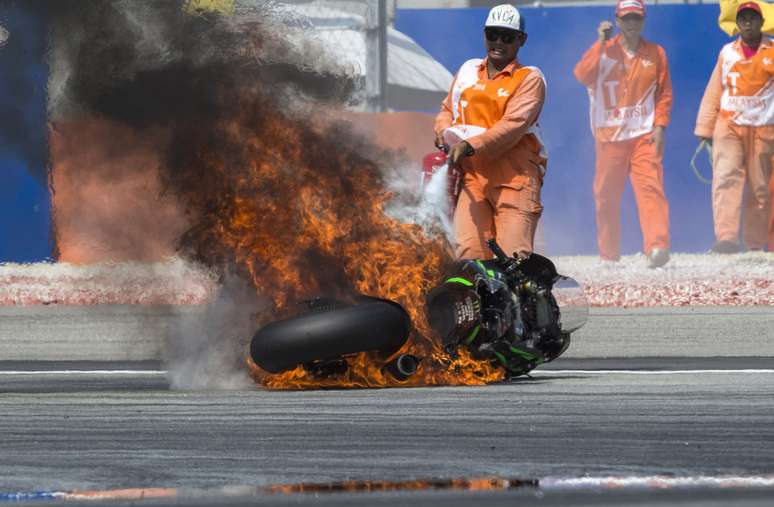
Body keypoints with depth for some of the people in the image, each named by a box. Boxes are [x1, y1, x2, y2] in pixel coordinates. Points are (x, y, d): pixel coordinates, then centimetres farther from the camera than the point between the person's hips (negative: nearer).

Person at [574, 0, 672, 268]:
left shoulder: (655, 53, 8)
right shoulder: (604, 51, 5)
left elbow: (665, 93, 9)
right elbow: (582, 75, -12)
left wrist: (659, 126, -3)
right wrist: (601, 42, -14)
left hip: (645, 135, -1)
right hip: (609, 136, 1)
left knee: (650, 188, -16)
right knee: (606, 195, 3)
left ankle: (657, 247, -25)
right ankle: (608, 255, 12)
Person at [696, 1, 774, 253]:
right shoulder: (727, 52, 12)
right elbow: (713, 92, 15)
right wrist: (705, 129, 12)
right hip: (729, 126, 1)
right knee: (726, 177, -17)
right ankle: (727, 238, -27)